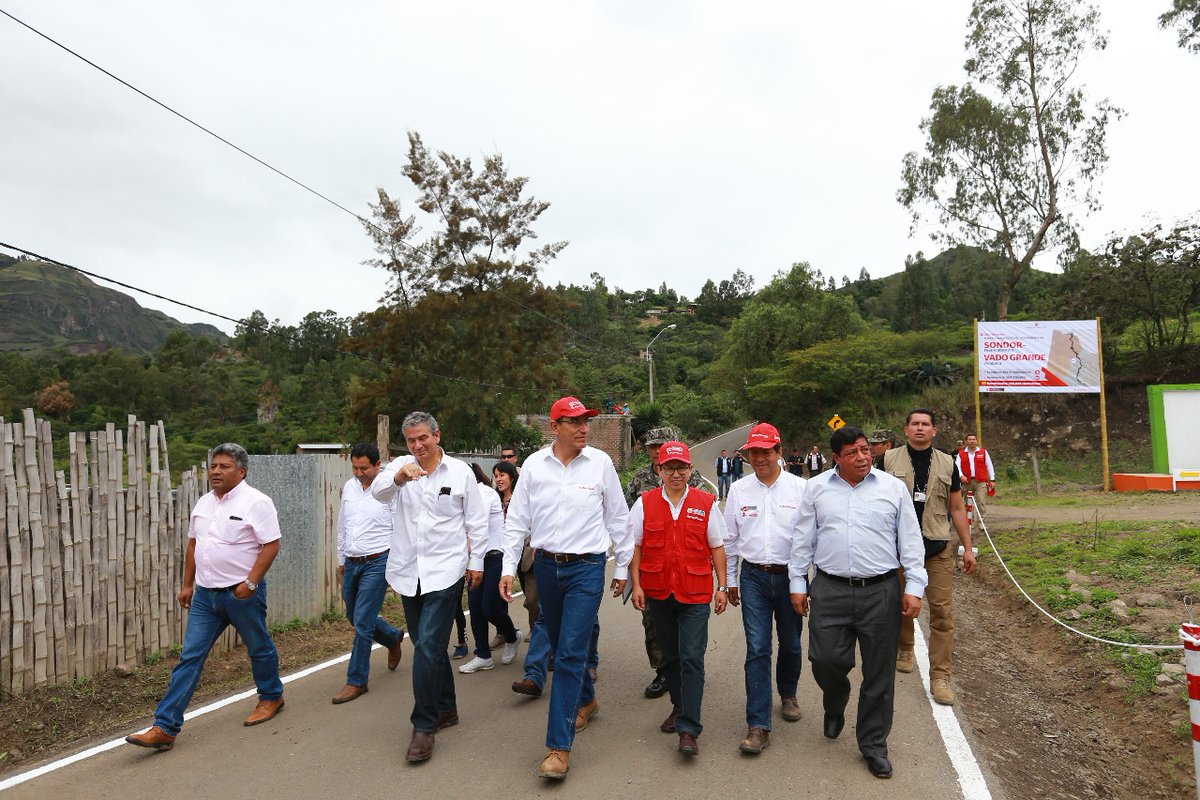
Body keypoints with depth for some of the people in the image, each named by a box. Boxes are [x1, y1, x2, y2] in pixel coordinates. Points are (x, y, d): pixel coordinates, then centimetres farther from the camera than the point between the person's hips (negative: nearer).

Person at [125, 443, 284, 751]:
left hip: (242, 593, -6)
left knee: (260, 649, 12)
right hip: (205, 594, 6)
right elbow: (193, 544, 17)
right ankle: (165, 728, 7)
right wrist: (187, 584, 15)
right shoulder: (204, 503, 9)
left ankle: (271, 698, 34)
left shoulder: (256, 502, -14)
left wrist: (251, 582, -22)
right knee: (189, 657, 4)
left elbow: (271, 544, -17)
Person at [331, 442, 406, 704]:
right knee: (354, 617, 18)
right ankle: (394, 636, 44)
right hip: (352, 563, 7)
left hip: (377, 563, -7)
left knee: (362, 622, -6)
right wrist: (341, 560, 21)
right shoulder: (349, 487, 7)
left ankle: (357, 681, 9)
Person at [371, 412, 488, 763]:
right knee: (429, 646, 15)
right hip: (409, 572, 4)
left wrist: (476, 562, 4)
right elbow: (378, 491, -16)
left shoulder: (460, 471, -1)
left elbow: (476, 520, 4)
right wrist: (399, 475, -36)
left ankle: (424, 727, -1)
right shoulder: (401, 466, 4)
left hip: (445, 571, -4)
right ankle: (446, 708, 32)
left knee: (428, 646, -12)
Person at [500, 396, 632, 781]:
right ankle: (586, 700, 44)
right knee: (560, 646, 18)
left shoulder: (600, 462, -5)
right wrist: (509, 568, 1)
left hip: (586, 567, -3)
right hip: (546, 566, 4)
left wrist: (622, 567, 6)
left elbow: (617, 518, 3)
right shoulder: (534, 464, -1)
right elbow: (517, 519, 5)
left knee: (571, 653, -8)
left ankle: (559, 746, -1)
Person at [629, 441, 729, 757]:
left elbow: (718, 547, 5)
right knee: (670, 655, 16)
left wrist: (722, 587, 2)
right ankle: (679, 706, 36)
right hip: (658, 592, 2)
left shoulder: (706, 503, 1)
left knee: (692, 659, -6)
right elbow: (634, 547, 5)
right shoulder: (644, 503, 2)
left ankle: (688, 730, -2)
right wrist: (636, 585, -1)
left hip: (695, 593, -2)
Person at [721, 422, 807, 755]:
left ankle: (788, 693, 44)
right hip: (754, 577, 0)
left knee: (790, 643, 16)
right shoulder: (738, 490, 3)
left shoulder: (800, 488, -3)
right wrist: (729, 580, 10)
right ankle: (758, 726, 1)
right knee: (757, 649, -4)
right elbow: (730, 538, 9)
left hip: (790, 575, 0)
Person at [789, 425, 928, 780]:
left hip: (881, 592, 0)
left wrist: (914, 587, -1)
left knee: (879, 673, 7)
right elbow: (803, 539, 8)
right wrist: (798, 583, 6)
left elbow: (910, 541, 4)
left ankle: (873, 744, 25)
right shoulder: (817, 488, 5)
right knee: (825, 659, 1)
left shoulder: (893, 488, 3)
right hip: (829, 590, 1)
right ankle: (835, 706, 36)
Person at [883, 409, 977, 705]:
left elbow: (957, 508, 11)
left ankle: (940, 676, 4)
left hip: (938, 548, 1)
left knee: (942, 612, -3)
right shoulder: (889, 460, 0)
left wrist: (968, 548, 8)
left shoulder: (947, 464, 7)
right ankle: (904, 649, 39)